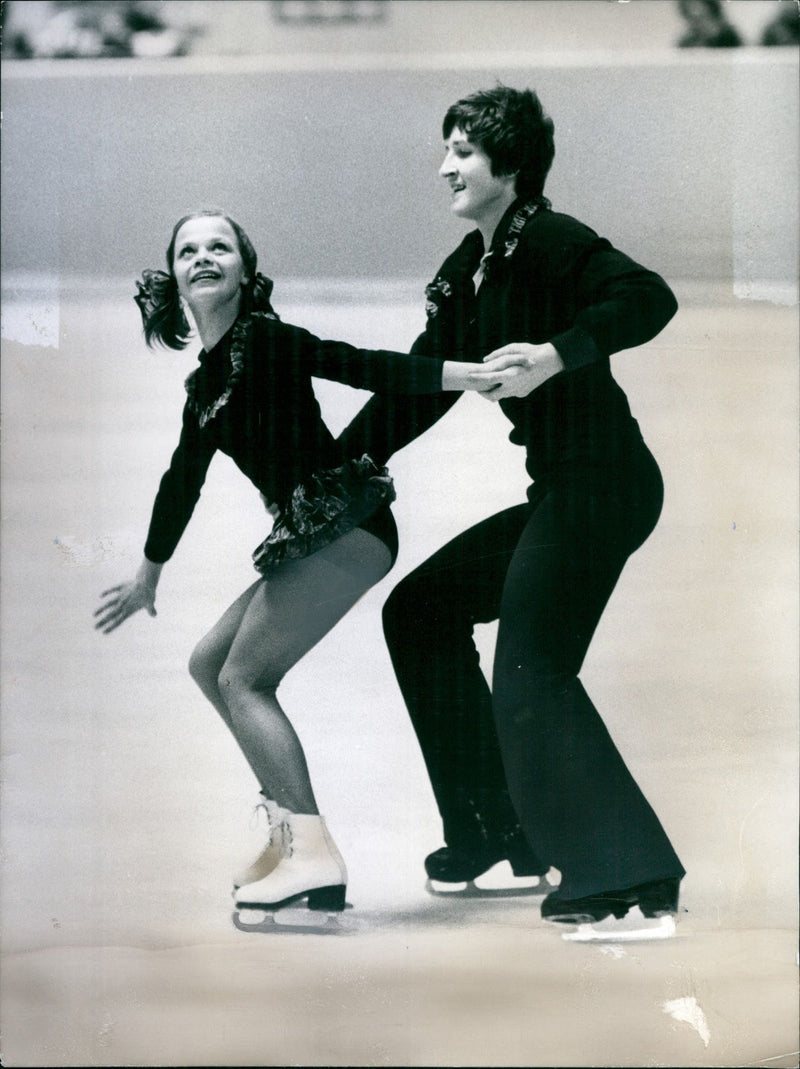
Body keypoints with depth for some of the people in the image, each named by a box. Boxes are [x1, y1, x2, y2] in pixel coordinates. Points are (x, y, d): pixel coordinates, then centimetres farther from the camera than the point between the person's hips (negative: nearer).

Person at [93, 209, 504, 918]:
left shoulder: (262, 340, -7)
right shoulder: (205, 383, 19)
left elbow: (359, 366, -17)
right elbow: (183, 482, 30)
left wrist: (470, 374, -29)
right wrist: (147, 579, 41)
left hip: (344, 522, -9)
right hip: (311, 535, 9)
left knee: (243, 677, -14)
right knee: (210, 663, 16)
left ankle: (315, 856, -23)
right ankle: (289, 832, 17)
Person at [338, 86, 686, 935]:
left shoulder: (548, 242, -13)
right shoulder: (469, 269, 15)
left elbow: (649, 299, -28)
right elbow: (420, 384, 20)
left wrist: (556, 354, -40)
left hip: (602, 480, -10)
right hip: (559, 492, 10)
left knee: (531, 676, -16)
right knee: (421, 608, 16)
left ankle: (631, 877, -15)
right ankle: (498, 831, 19)